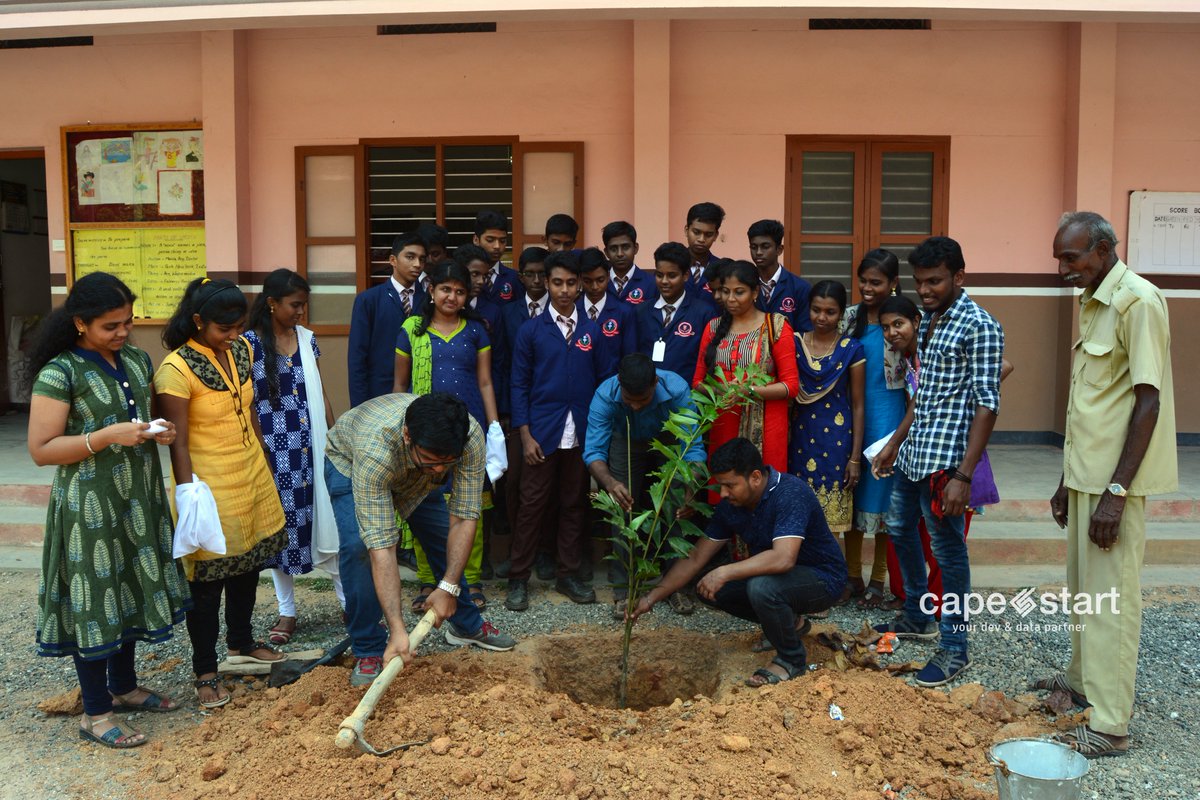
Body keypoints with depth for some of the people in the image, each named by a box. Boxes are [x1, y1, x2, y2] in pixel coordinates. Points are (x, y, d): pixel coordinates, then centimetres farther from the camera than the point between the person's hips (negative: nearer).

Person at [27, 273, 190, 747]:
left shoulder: (137, 360, 6)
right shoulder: (60, 373, -14)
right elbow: (40, 450, -16)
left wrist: (160, 431, -2)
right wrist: (109, 436, -24)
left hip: (139, 498, 7)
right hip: (90, 506, -7)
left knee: (132, 591, 17)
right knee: (95, 600, 2)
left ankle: (124, 687, 35)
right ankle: (94, 714, 16)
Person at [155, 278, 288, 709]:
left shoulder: (241, 350, 2)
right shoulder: (176, 370, -20)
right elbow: (178, 444, -18)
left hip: (252, 477, 7)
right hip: (210, 486, -7)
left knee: (248, 565, 20)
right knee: (208, 580, 5)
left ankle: (241, 643, 41)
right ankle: (205, 672, 20)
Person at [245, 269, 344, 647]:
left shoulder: (307, 338, 6)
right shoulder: (250, 344, -7)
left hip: (313, 448, 3)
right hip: (274, 452, -3)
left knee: (326, 520, 6)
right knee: (281, 524, 7)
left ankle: (349, 600, 17)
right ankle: (287, 611, 20)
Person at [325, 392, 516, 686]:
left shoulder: (471, 436, -37)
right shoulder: (375, 451, -47)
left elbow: (464, 518, -28)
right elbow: (381, 547, -46)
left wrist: (448, 587, -33)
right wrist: (397, 629, -47)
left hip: (414, 473, 4)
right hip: (349, 462, -4)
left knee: (447, 537, 1)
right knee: (359, 545, -24)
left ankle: (466, 625, 25)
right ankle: (368, 650, -8)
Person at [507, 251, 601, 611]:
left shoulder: (593, 330, 6)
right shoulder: (531, 331, 2)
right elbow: (520, 385, 1)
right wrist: (525, 435, -6)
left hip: (582, 435, 2)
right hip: (543, 434, -2)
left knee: (575, 505, 9)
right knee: (532, 505, 1)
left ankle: (568, 574, 22)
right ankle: (518, 579, 11)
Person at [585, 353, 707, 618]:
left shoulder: (677, 390, -39)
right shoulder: (605, 396, -36)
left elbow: (693, 447, -37)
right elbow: (593, 450, -38)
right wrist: (610, 483, -59)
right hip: (626, 444, 1)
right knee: (624, 509, -6)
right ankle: (623, 590, 5)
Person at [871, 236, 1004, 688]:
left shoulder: (979, 327, -14)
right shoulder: (928, 320, 12)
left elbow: (987, 406, -17)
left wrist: (963, 476, -22)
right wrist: (894, 443, 21)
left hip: (944, 459, -9)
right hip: (913, 453, 9)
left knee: (948, 550, 0)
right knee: (899, 530, 20)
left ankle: (955, 647, 15)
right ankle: (917, 616, 38)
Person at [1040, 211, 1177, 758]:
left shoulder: (1137, 301, -16)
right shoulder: (1089, 302, 12)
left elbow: (1148, 400, -20)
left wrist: (1115, 492, -22)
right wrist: (1069, 480, 19)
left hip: (1115, 479, -9)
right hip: (1086, 472, 9)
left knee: (1110, 597, -2)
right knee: (1083, 587, 20)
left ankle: (1109, 726, 7)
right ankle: (1082, 679, 37)